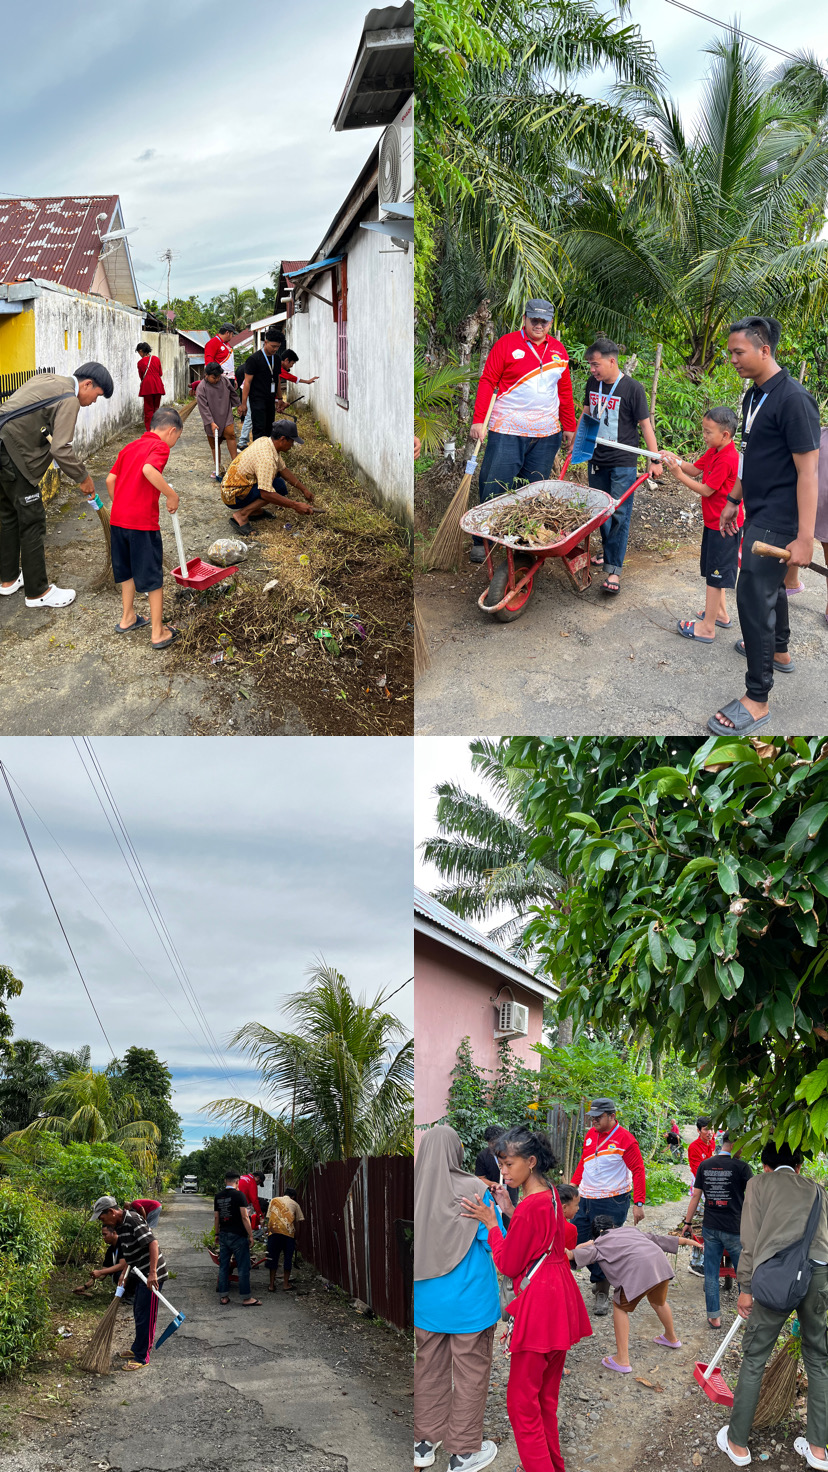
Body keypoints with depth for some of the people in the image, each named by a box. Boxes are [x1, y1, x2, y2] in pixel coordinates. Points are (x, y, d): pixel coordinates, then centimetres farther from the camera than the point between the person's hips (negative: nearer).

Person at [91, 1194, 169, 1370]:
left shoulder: (133, 1220, -22)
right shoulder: (120, 1225, 10)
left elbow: (152, 1242, -29)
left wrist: (152, 1273, -32)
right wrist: (124, 1273, 12)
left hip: (152, 1275, -10)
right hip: (140, 1275, 10)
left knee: (145, 1316, -3)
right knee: (138, 1312, 22)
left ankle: (142, 1357, 5)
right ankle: (137, 1348, 37)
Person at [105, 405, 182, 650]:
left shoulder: (130, 446, 16)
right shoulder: (160, 446, -6)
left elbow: (110, 479, 14)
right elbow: (149, 470, -27)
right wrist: (172, 495, -17)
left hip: (118, 519, 7)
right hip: (143, 522, -7)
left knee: (127, 571, 25)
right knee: (153, 578, 4)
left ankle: (128, 618, 38)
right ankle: (158, 632, 11)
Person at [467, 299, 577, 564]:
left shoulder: (558, 350, 13)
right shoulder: (507, 344, -1)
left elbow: (565, 391, 20)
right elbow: (487, 382, -3)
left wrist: (569, 427, 19)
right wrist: (479, 420, -9)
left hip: (546, 433, 4)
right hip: (507, 431, -4)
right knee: (494, 488, -5)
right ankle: (481, 543, 4)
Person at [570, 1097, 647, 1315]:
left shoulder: (625, 1139, -11)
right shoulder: (591, 1134, 9)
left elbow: (638, 1171, -10)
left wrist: (638, 1203, -14)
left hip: (612, 1203, -7)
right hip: (585, 1200, 7)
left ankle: (602, 1293, 15)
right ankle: (598, 1277, 28)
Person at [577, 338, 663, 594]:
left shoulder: (632, 388, -12)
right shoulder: (593, 383, 4)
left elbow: (645, 424, -9)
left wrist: (655, 460, -8)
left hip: (623, 463, -6)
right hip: (597, 459, 6)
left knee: (619, 514, -9)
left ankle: (613, 569, -11)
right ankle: (608, 551, 34)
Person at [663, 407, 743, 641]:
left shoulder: (727, 460, -25)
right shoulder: (714, 452, 5)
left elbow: (705, 490, -22)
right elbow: (695, 469, 8)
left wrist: (679, 474, -20)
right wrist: (676, 460, -9)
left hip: (723, 525, -10)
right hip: (714, 521, 10)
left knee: (715, 574, -4)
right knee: (712, 569, 21)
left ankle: (707, 627, 1)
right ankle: (720, 614, 35)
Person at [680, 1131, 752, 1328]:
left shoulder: (705, 1165, 3)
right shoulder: (741, 1167, -10)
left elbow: (696, 1195, 6)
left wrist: (687, 1222, 14)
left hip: (710, 1228, 4)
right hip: (735, 1230, -3)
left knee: (711, 1274, 10)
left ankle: (714, 1317, 12)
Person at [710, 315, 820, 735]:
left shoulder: (793, 399, -20)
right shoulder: (754, 396, 9)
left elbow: (807, 469, -22)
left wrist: (804, 538, -25)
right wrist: (734, 501, 24)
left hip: (779, 519, -9)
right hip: (758, 512, 9)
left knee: (753, 594, -12)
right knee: (769, 582, 25)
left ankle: (757, 700, -8)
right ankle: (778, 651, 48)